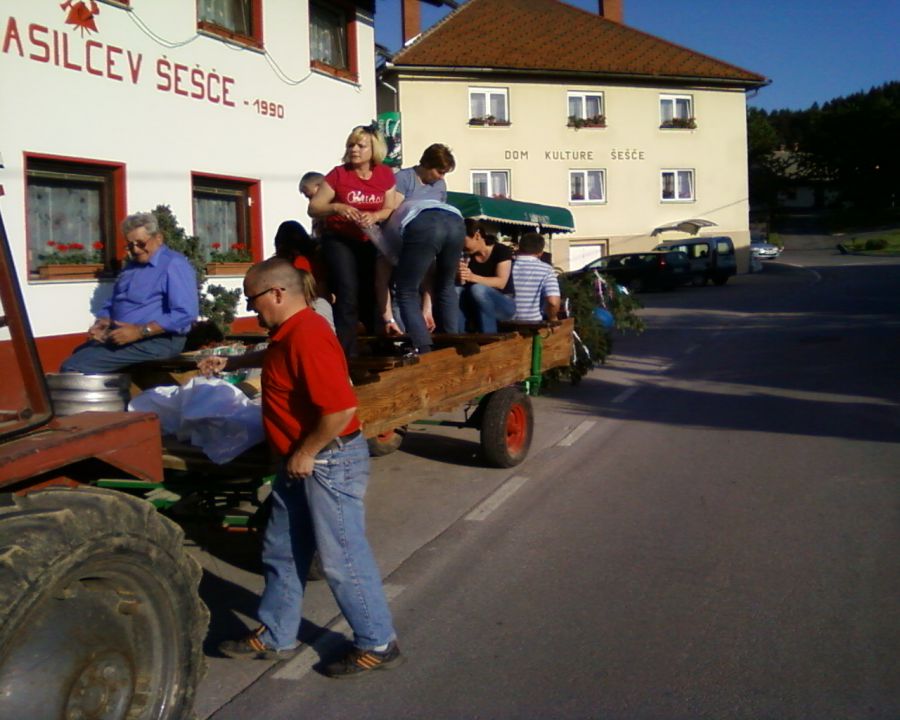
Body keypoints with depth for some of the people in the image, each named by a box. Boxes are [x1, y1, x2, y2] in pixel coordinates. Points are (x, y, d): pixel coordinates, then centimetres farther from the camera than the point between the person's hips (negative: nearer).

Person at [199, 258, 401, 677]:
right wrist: (231, 362, 30)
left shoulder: (307, 336, -24)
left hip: (330, 461, -10)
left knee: (343, 557, 1)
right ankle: (275, 637, 32)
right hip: (301, 462, 10)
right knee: (280, 551, 18)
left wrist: (306, 454, -21)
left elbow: (341, 409, -31)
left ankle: (378, 644, 16)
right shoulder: (289, 333, 8)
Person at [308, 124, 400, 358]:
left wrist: (374, 216, -21)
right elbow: (313, 208, -11)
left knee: (373, 293, 9)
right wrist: (337, 208, -29)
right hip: (339, 240, -3)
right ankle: (349, 354, -10)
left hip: (370, 241, 4)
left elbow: (391, 209, -1)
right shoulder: (338, 174, -11)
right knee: (348, 294, -14)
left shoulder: (385, 175, -1)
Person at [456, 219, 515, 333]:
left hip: (504, 304, -4)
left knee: (478, 289, -34)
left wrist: (472, 277, -34)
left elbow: (501, 283, -20)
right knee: (455, 291, -24)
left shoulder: (501, 251, -7)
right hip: (477, 310, 4)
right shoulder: (468, 256, 7)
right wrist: (461, 277, -26)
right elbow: (461, 282, -1)